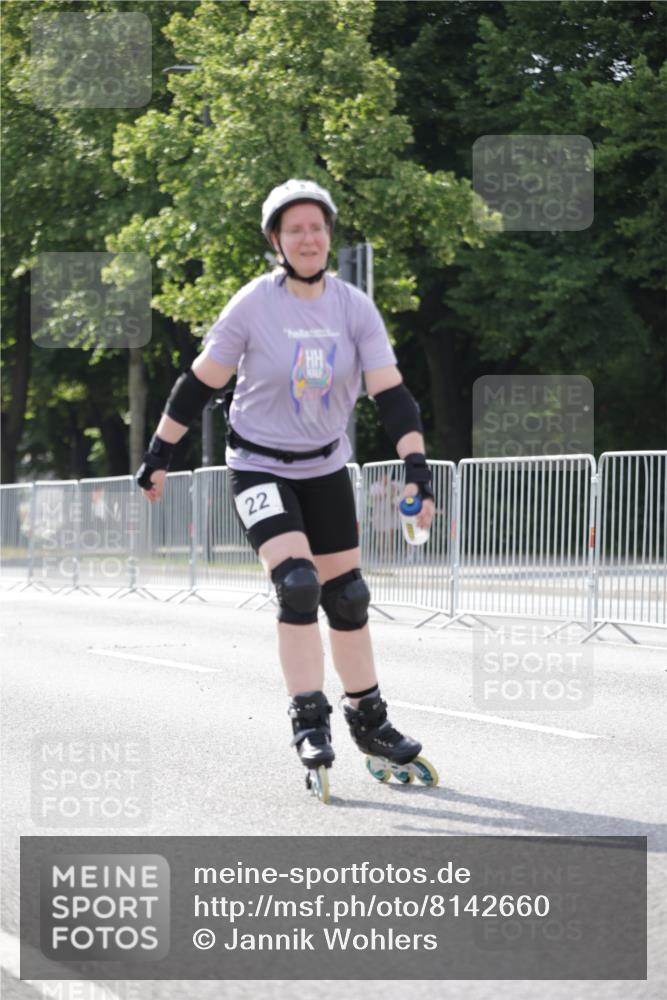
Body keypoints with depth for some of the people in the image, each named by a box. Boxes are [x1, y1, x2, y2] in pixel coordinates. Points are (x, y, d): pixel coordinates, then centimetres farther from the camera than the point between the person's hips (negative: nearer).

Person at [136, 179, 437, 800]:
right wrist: (158, 455, -2)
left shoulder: (354, 308, -7)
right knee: (297, 585, -21)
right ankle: (309, 724, -14)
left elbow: (390, 393, -11)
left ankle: (368, 720, 23)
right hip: (258, 466, -4)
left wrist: (416, 466, -22)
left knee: (347, 596, 8)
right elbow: (198, 384, -6)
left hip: (326, 469, 4)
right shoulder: (252, 307, -15)